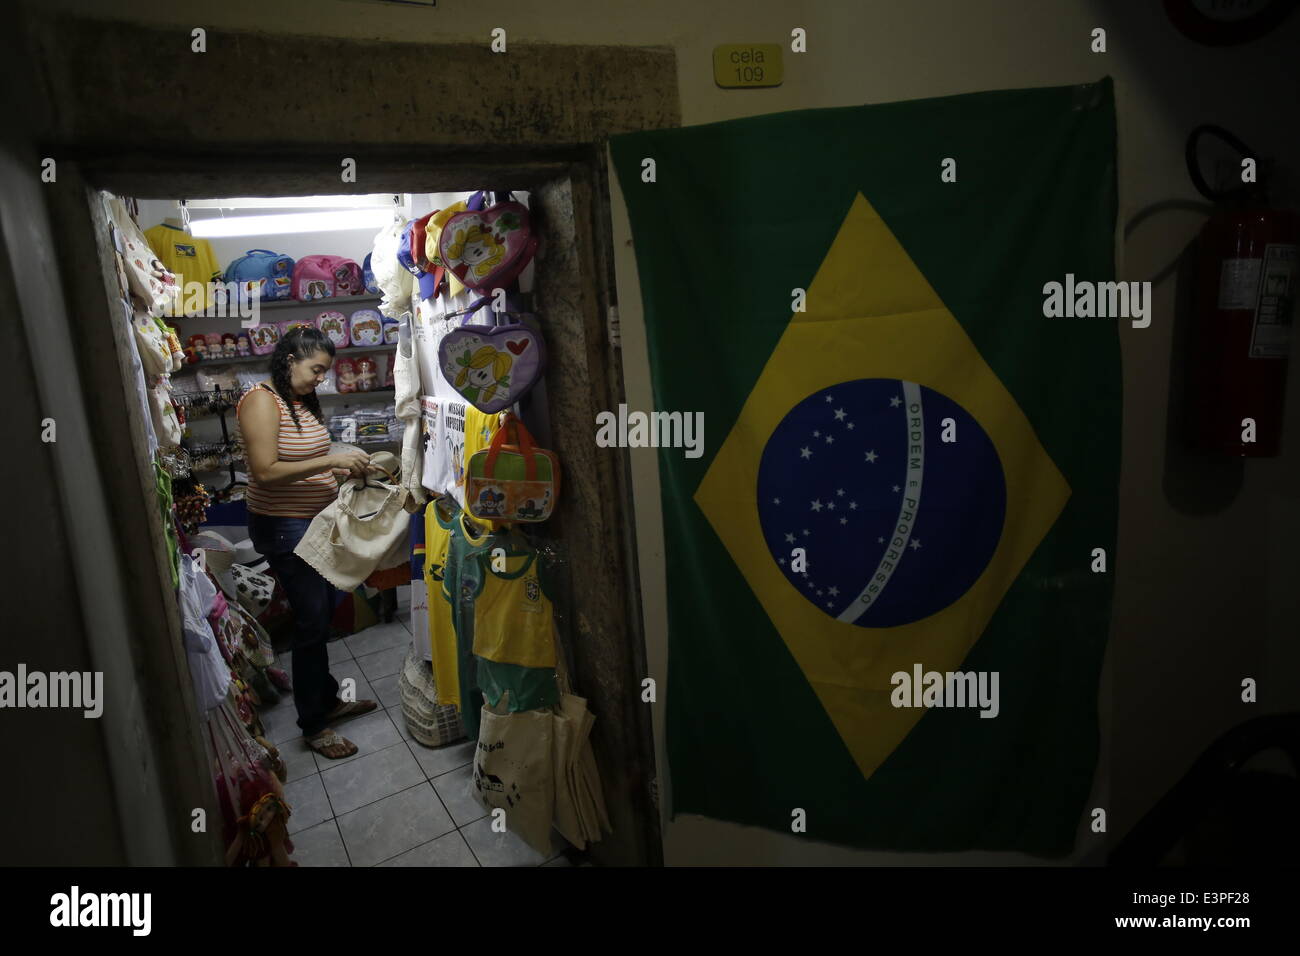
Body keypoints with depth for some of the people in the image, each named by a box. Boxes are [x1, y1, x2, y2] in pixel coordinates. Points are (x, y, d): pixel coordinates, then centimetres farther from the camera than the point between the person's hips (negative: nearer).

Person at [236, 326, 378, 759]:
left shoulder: (305, 400, 10)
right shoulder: (261, 400, -17)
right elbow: (265, 472, -25)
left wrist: (345, 469, 0)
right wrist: (331, 460, -26)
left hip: (316, 521, 9)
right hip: (283, 528, -9)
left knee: (321, 614, 17)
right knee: (311, 621, -3)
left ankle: (327, 699, 33)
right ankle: (313, 725, 12)